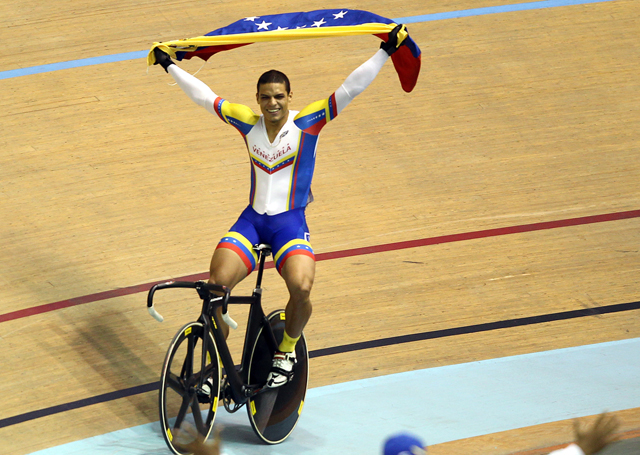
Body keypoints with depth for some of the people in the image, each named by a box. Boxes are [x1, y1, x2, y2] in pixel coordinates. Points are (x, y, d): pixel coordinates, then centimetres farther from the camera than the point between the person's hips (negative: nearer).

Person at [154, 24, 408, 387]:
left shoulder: (308, 123, -4)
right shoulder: (249, 123, 4)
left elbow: (350, 89, -7)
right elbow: (204, 96, 13)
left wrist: (386, 51, -12)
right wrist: (169, 65, 18)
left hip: (291, 221, -3)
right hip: (252, 220, 3)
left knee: (301, 289, -28)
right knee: (216, 286, -18)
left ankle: (287, 351, 2)